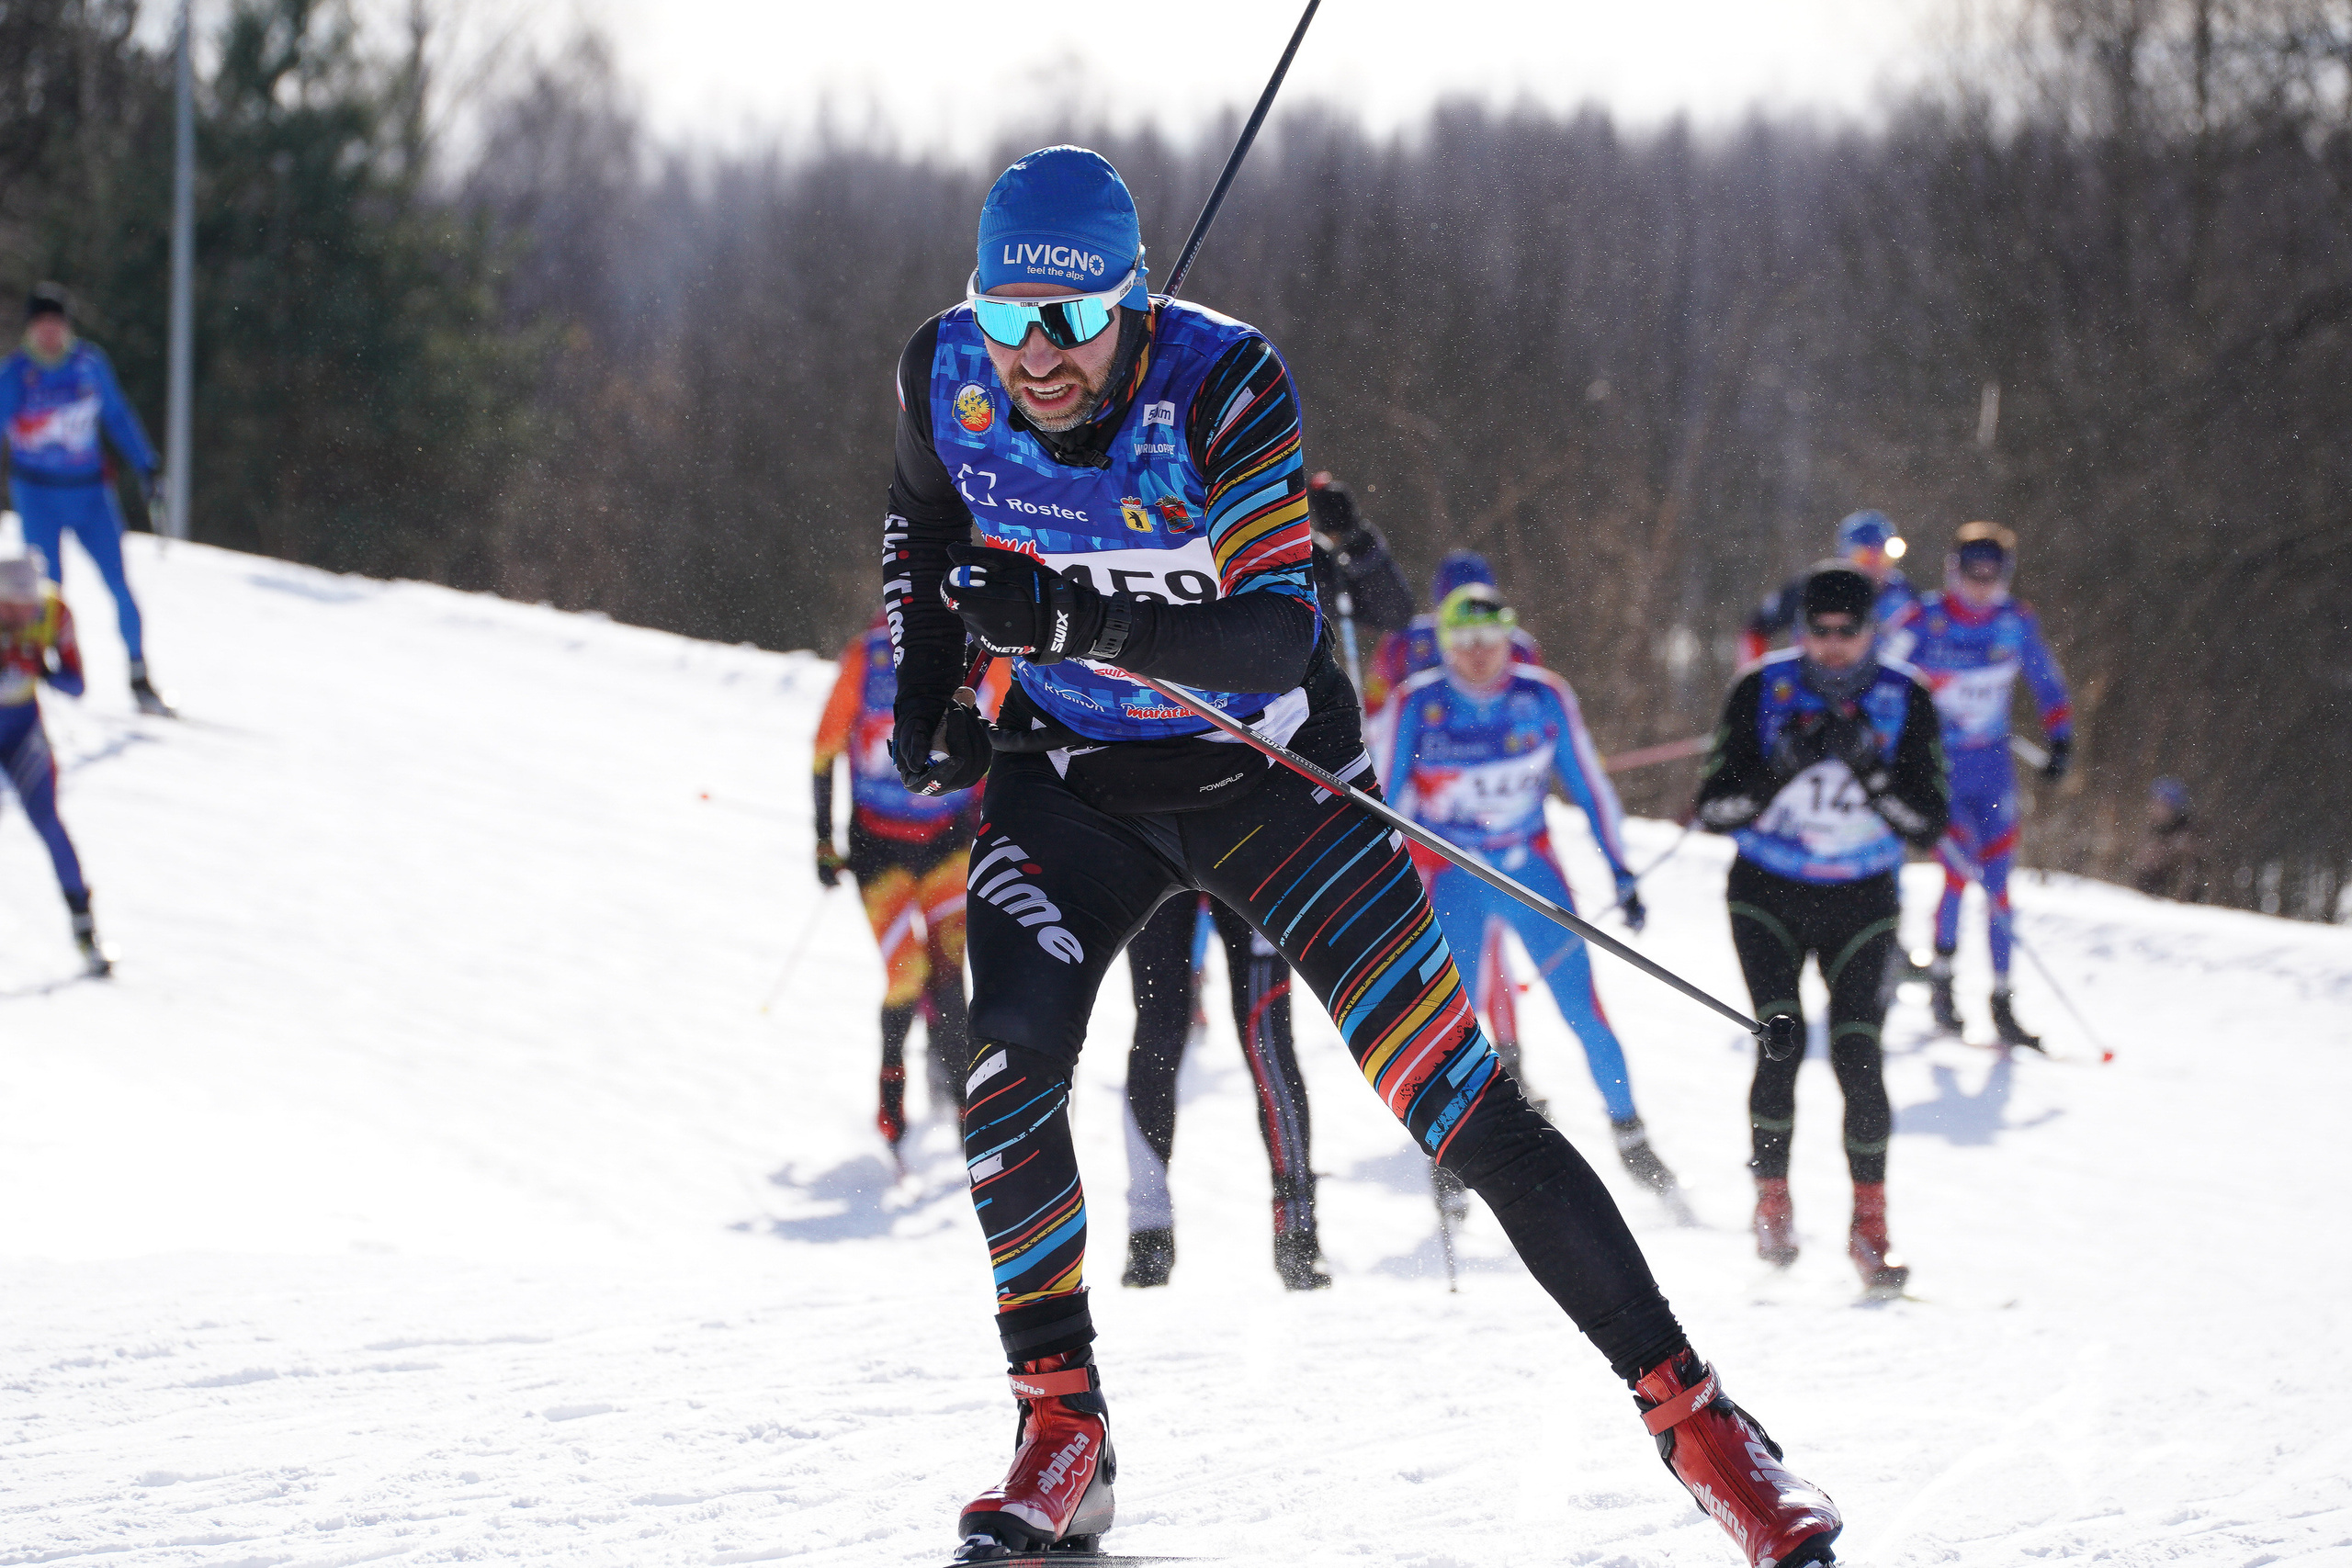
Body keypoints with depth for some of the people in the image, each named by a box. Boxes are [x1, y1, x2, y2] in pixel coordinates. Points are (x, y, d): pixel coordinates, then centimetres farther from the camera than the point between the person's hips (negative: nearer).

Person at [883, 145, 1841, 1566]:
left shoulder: (1225, 385, -25)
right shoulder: (946, 373, -13)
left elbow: (1279, 639, -32)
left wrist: (1087, 622, -46)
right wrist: (928, 685, 0)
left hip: (1262, 770, -3)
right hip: (1069, 779, 3)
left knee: (1462, 1104, -8)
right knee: (1006, 1072, -22)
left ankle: (1692, 1412, 2)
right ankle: (1063, 1435, -5)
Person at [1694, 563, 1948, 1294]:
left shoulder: (1905, 702, -8)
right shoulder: (1763, 691, -9)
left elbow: (1927, 823, -11)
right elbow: (1715, 809, -11)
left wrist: (1868, 767, -27)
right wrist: (1783, 767, -28)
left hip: (1860, 903, 0)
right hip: (1768, 896, 0)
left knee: (1857, 1056, -13)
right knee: (1780, 1044, -17)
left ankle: (1870, 1225, -3)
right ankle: (1772, 1205, -1)